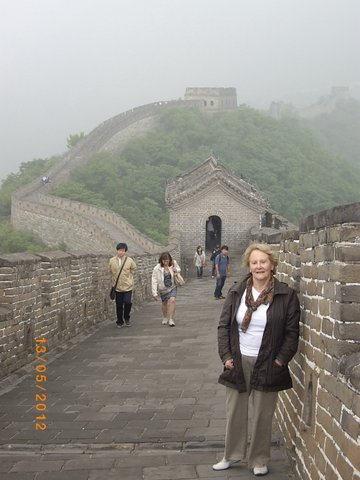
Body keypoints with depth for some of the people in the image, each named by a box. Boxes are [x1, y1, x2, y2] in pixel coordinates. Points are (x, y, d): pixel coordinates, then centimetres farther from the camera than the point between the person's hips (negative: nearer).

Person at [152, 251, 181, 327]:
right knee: (164, 303, 13)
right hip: (163, 289, 0)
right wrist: (154, 293, -21)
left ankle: (171, 319, -13)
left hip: (172, 287, 0)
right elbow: (154, 281, -18)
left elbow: (179, 269, 10)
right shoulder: (157, 269, -20)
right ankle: (165, 318, 38)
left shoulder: (173, 264, -12)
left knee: (172, 300, -19)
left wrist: (176, 270, -16)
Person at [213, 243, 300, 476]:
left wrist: (280, 361, -11)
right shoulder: (237, 292, 0)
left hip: (267, 365, -2)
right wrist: (226, 356, -4)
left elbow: (292, 332, -5)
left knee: (262, 415, 9)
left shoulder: (286, 295, -8)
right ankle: (232, 455, 31)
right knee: (235, 412, 13)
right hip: (238, 362, 3)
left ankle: (259, 460, 26)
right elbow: (224, 325, 3)